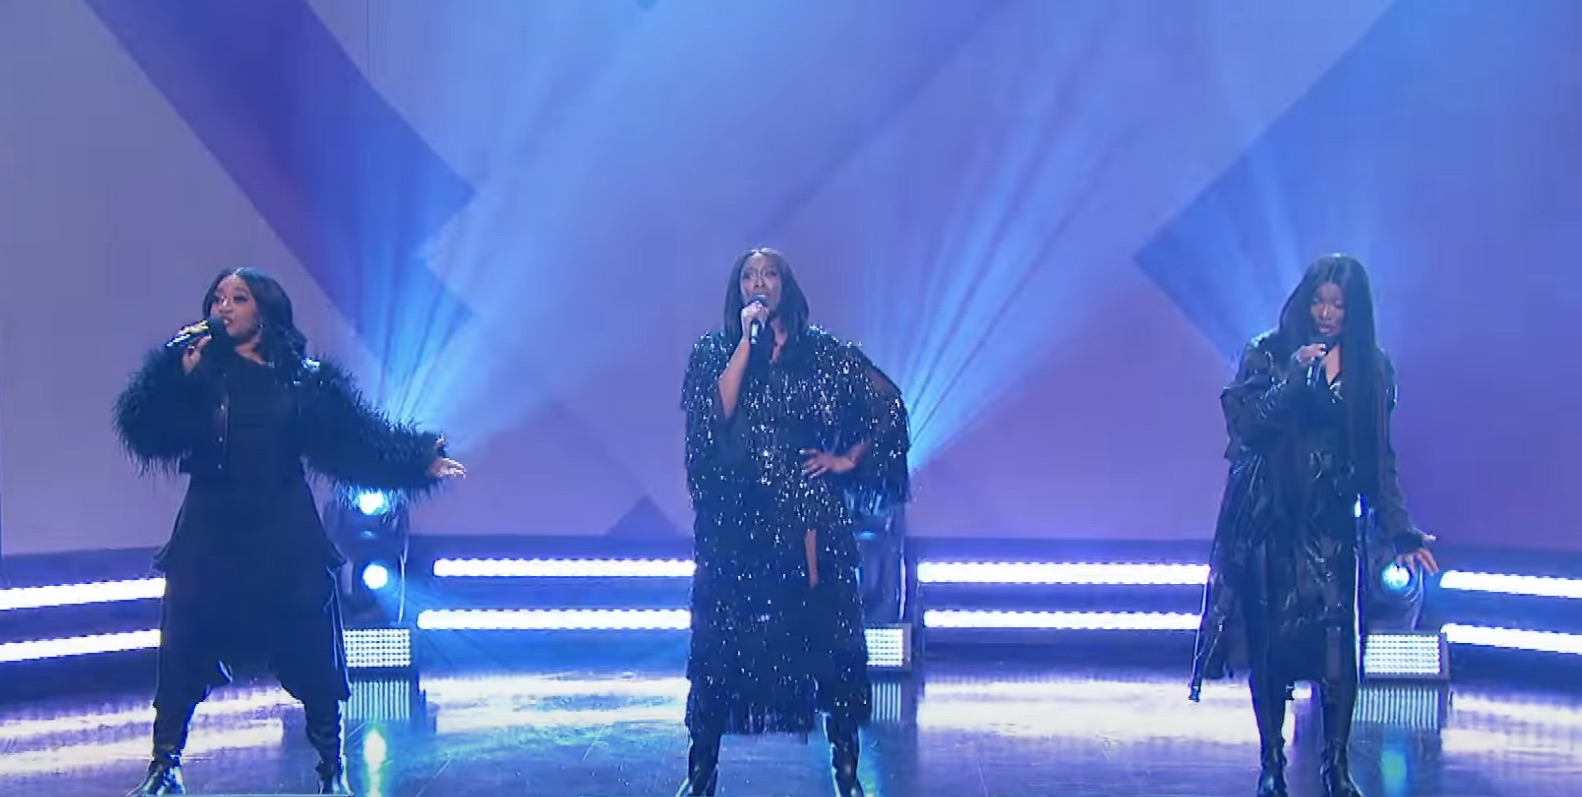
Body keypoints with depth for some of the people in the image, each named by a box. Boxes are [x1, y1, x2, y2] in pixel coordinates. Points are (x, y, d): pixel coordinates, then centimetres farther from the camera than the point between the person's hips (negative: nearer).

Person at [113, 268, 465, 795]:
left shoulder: (302, 380, 5)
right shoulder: (196, 369, 2)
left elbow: (356, 441, 6)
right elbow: (144, 430, -10)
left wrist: (419, 463, 1)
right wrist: (181, 378, -22)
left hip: (285, 539, 1)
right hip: (209, 535, 0)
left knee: (310, 657, 4)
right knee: (182, 653, -4)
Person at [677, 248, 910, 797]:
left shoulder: (821, 351, 6)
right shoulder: (714, 351, 7)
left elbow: (888, 403, 9)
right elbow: (715, 412, -12)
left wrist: (849, 459, 4)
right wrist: (747, 340, -10)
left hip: (807, 516, 0)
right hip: (734, 517, 0)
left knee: (828, 634, -1)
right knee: (720, 638, 0)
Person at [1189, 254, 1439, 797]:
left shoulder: (1372, 369, 5)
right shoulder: (1268, 354, 0)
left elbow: (1379, 460, 7)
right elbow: (1245, 425, -12)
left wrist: (1400, 531, 1)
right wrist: (1294, 377, -20)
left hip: (1332, 525, 1)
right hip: (1269, 520, -1)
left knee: (1337, 644, -7)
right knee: (1269, 644, 1)